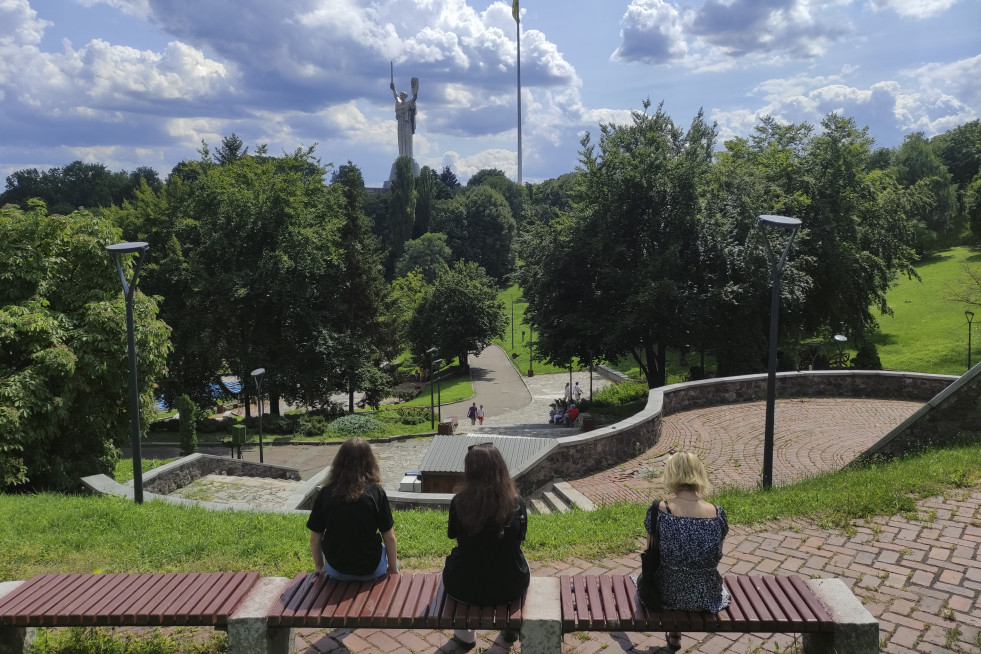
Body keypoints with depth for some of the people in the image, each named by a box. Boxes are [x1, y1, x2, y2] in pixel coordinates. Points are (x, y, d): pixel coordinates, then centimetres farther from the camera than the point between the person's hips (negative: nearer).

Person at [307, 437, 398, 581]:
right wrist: (393, 568, 7)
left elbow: (315, 538, -5)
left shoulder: (326, 493, -13)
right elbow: (389, 537, -11)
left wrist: (318, 567, 14)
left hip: (335, 571, 1)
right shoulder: (376, 492, -16)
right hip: (370, 571, -1)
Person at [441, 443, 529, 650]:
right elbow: (519, 538, 4)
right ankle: (511, 628, 47)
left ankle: (464, 637, 40)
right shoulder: (517, 502, -13)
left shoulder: (459, 502, -16)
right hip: (511, 587, 1)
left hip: (465, 589, 0)